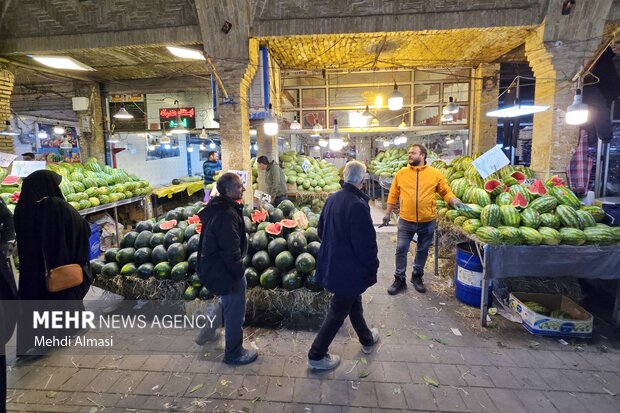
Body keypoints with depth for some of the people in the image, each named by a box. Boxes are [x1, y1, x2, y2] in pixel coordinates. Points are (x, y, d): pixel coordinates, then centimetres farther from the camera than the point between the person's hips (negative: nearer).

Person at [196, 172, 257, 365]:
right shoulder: (228, 215, -29)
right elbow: (231, 250, -27)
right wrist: (240, 271, -14)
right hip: (226, 272, -10)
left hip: (213, 267, 10)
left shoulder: (216, 208, 4)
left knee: (227, 303, 31)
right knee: (235, 313, 8)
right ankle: (234, 353, 26)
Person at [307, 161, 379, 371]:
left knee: (353, 301, 26)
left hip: (332, 264, 8)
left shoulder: (332, 199, -1)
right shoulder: (358, 205, -26)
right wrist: (373, 267, -7)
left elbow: (321, 230, 10)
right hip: (349, 269, -8)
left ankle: (367, 339, 49)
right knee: (338, 312, 9)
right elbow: (365, 243, -24)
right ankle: (316, 356, 23)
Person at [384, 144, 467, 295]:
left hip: (427, 221, 0)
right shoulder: (401, 173, 0)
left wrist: (456, 202, -15)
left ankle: (417, 276, 34)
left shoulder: (435, 174, -2)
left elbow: (446, 192, 2)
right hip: (406, 220, 0)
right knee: (401, 249, 4)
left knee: (422, 250, 14)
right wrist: (388, 213, 6)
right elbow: (393, 195, 5)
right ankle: (399, 279, 19)